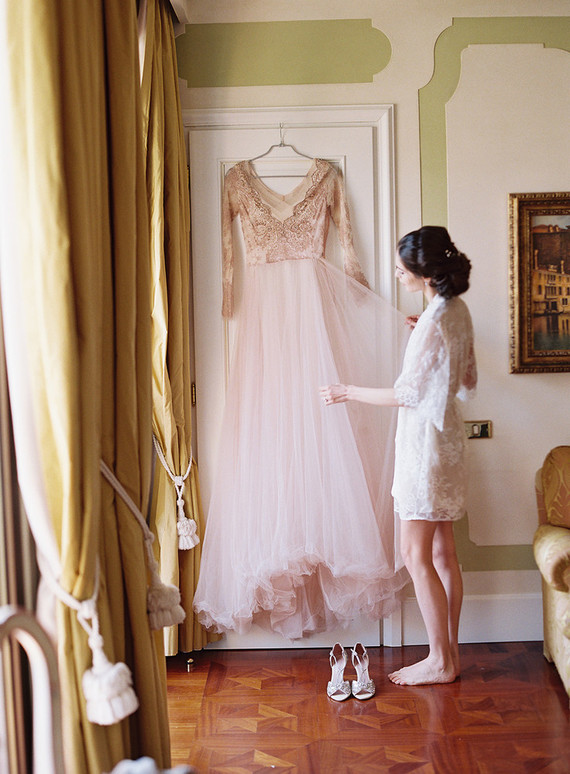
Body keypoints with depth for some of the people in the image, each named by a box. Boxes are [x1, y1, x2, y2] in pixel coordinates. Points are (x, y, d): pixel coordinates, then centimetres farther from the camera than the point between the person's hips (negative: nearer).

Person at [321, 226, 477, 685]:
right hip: (447, 439, 10)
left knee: (417, 556, 1)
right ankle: (450, 653, 25)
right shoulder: (457, 310, 8)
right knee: (442, 553, 14)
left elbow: (406, 394, -17)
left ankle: (440, 662, 13)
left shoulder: (434, 322, -22)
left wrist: (348, 393, -5)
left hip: (426, 444, -10)